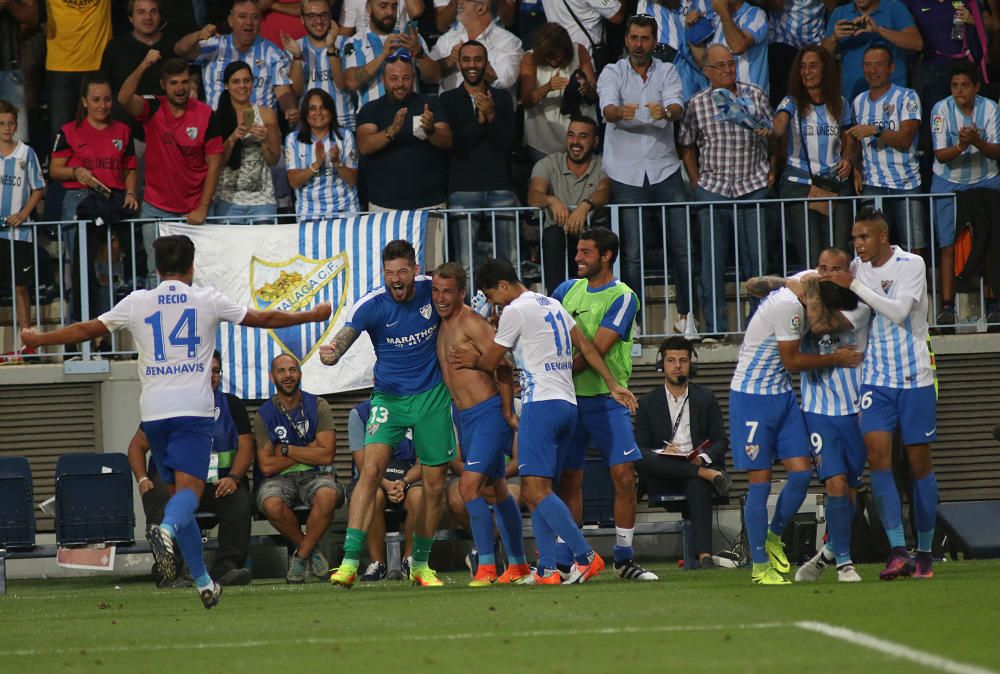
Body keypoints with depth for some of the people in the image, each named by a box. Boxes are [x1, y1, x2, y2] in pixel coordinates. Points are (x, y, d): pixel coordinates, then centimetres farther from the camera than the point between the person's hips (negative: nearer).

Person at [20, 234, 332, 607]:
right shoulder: (207, 299, 4)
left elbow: (86, 330, 15)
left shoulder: (137, 303, 8)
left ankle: (203, 582, 12)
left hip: (153, 412, 3)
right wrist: (312, 315, 23)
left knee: (177, 491, 11)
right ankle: (166, 530, -46)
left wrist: (39, 340, 30)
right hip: (193, 409, -3)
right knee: (189, 489, -12)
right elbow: (262, 319, 10)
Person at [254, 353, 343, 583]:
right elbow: (267, 466, -4)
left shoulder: (317, 407, 2)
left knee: (328, 496, -37)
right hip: (280, 478, 0)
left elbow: (326, 454, -7)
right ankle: (310, 549, -7)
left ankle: (301, 555, -13)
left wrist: (285, 449, -7)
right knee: (272, 504, -36)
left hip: (315, 475, 0)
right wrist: (308, 452, -4)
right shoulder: (264, 415, 3)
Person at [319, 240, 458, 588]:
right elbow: (343, 338, -28)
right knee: (371, 470, -20)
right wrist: (329, 354, -50)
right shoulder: (371, 305, -14)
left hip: (432, 398, 2)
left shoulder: (433, 290, -7)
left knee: (435, 485, 5)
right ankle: (350, 561, -24)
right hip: (389, 398, -2)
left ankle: (420, 563, 23)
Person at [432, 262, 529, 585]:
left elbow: (503, 365, -18)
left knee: (469, 486, -17)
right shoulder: (442, 326, 12)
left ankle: (487, 567, -16)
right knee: (497, 490, 14)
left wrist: (507, 413, -16)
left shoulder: (470, 322, -15)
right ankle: (518, 565, 22)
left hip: (489, 413, -9)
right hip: (464, 416, 9)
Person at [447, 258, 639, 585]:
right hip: (568, 404, 9)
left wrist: (472, 359, 25)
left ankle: (586, 557, -20)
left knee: (536, 490, -14)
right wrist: (613, 385, 18)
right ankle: (546, 570, -1)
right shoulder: (553, 305, 19)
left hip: (541, 402, -9)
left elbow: (490, 362, 3)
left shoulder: (515, 311, -6)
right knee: (535, 491, 8)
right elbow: (586, 347, 18)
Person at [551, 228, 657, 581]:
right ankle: (563, 561, 8)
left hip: (606, 399, -4)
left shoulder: (622, 297, -7)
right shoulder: (568, 290, 11)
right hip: (569, 399, 4)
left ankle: (625, 559, 3)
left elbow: (596, 350, -15)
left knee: (624, 476, -8)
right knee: (569, 479, 4)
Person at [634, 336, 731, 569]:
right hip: (662, 478, 1)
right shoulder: (647, 403, 12)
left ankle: (704, 554, -48)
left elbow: (721, 442, 9)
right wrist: (663, 453, -18)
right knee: (641, 459, -34)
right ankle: (709, 474, -33)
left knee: (697, 484, -38)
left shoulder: (705, 398, 15)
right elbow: (640, 448, 4)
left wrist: (703, 458, -14)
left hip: (697, 464, -1)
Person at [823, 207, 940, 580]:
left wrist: (854, 285, -21)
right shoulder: (858, 267, 7)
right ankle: (898, 552, -17)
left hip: (915, 378, -4)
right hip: (877, 378, 4)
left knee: (920, 462, 2)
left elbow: (899, 310, -21)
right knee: (877, 454, -13)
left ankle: (924, 553, 12)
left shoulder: (911, 264, -8)